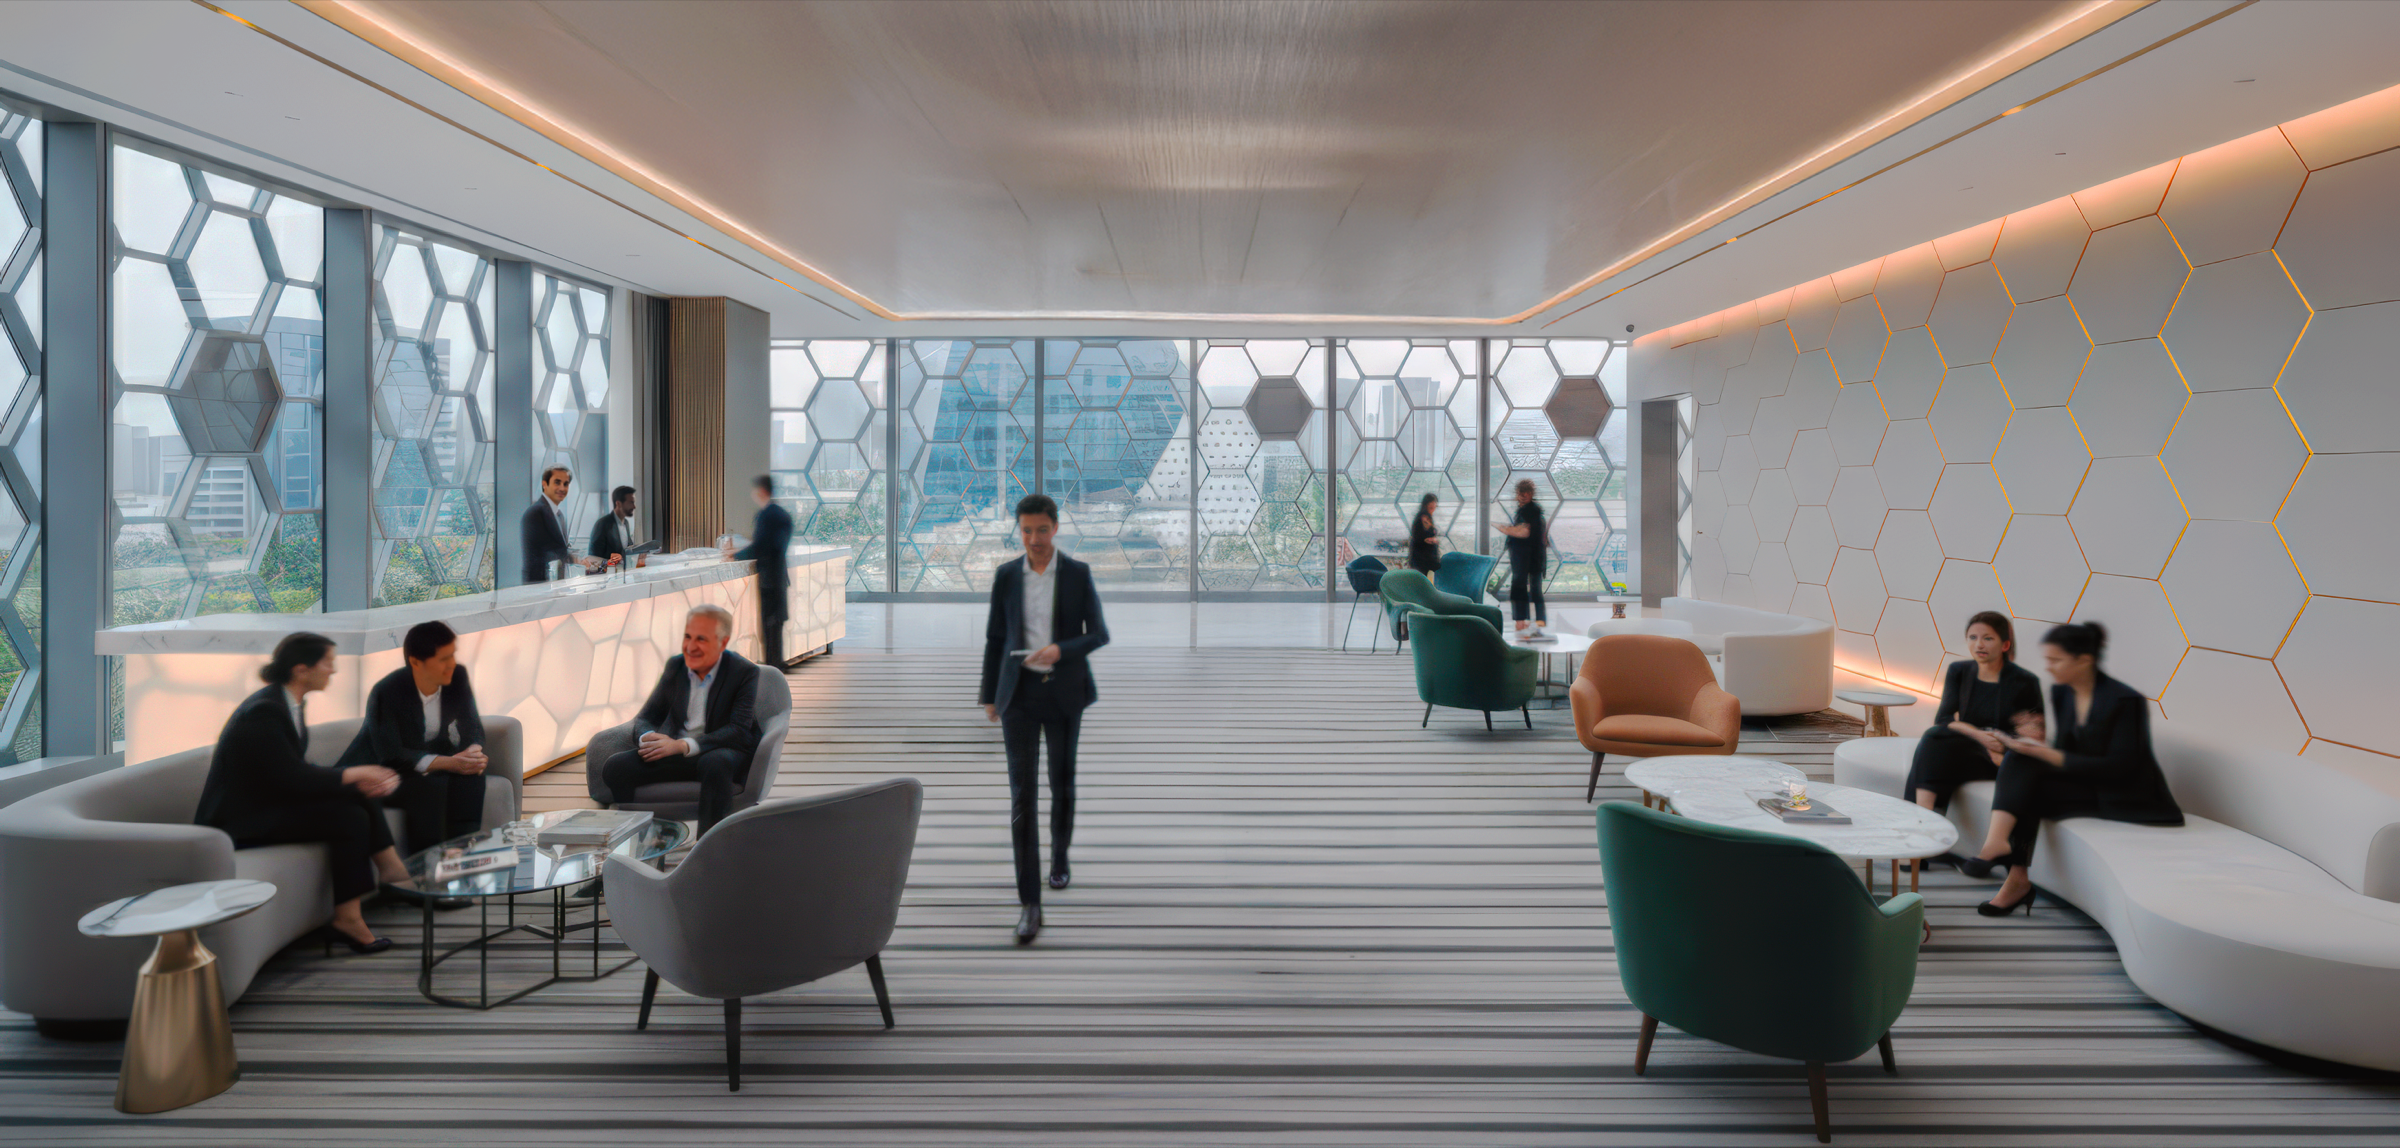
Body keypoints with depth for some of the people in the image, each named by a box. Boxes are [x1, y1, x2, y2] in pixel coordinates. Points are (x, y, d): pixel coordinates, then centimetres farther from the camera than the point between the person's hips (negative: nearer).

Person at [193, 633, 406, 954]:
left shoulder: (289, 704, 7)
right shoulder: (263, 713, -23)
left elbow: (300, 771, 7)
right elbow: (292, 778, -24)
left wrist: (357, 779, -6)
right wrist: (353, 775, -15)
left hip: (269, 801, 10)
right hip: (239, 820, -10)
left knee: (360, 792, -2)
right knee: (350, 816, -22)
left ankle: (390, 867, -1)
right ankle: (347, 916, -16)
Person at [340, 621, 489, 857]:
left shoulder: (457, 677, -10)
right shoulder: (385, 693, -26)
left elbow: (471, 727, -2)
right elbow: (391, 755, -29)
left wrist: (474, 752, -27)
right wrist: (448, 762, -39)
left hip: (425, 754, 5)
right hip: (379, 770, -5)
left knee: (470, 774, -24)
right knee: (428, 784, -34)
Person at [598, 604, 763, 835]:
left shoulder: (744, 672, -7)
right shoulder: (674, 666, 9)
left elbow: (740, 731, -16)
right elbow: (645, 718, 10)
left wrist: (683, 745, -27)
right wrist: (647, 737, -18)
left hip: (723, 750, -5)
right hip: (674, 751, 5)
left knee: (715, 764, -40)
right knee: (615, 766, -18)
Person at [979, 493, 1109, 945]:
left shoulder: (1078, 574, -4)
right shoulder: (1006, 575, 1)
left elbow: (1099, 635, -6)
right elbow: (995, 638, 8)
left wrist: (1059, 650, -25)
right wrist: (989, 695, 13)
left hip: (1064, 691, 0)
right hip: (1020, 693, 0)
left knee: (1062, 783, 17)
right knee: (1022, 794, -9)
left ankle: (1060, 855, 48)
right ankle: (1030, 904, -9)